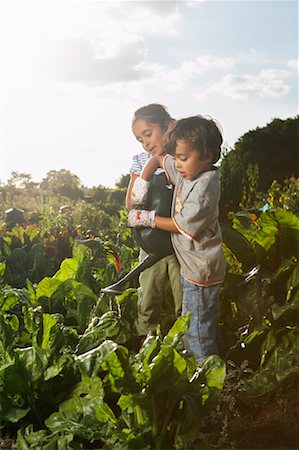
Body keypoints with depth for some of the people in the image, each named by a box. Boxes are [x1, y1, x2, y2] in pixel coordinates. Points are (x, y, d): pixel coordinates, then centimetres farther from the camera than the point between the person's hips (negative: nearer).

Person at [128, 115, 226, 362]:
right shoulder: (188, 170, 0)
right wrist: (142, 183, -1)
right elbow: (156, 159, 14)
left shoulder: (204, 188, -26)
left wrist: (146, 218, -7)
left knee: (197, 331, 1)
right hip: (193, 265, 9)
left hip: (201, 269, -9)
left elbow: (180, 225, -18)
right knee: (205, 322, 22)